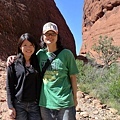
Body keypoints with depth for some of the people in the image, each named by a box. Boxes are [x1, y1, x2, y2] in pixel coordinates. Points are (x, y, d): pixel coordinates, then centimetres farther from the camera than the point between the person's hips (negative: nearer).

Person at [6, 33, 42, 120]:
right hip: (19, 104, -1)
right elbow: (9, 86, -2)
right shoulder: (13, 64, -2)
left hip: (35, 104, 2)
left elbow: (40, 84, 6)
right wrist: (11, 106, -6)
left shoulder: (38, 62, 5)